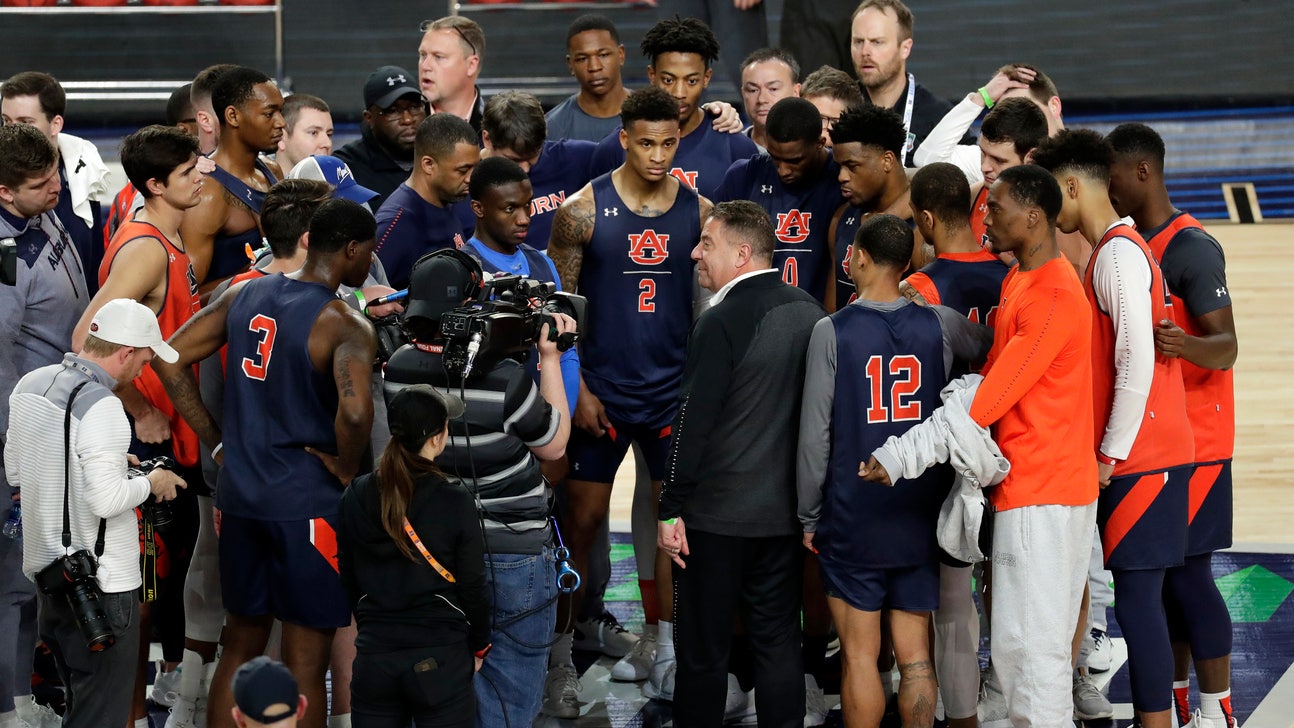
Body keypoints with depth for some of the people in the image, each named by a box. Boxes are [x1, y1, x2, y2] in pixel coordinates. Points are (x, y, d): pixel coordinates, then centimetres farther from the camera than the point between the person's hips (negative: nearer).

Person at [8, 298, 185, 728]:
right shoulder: (100, 406, -21)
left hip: (47, 571, 9)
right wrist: (150, 483, -7)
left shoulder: (30, 385, 5)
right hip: (100, 583, -9)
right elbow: (107, 499, -26)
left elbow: (14, 472, 16)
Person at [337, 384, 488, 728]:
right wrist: (480, 646, 10)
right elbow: (472, 586, -6)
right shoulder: (455, 502, -13)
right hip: (440, 660, -3)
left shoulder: (357, 496, -1)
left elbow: (349, 580, 9)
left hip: (373, 657, 3)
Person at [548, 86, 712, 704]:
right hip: (602, 391, -3)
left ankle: (660, 648, 16)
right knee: (583, 516, 1)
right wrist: (576, 389, -9)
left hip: (674, 391, 3)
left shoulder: (698, 211, 2)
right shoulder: (583, 210, -6)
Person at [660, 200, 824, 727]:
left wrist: (671, 509, -11)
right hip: (785, 514, 6)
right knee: (779, 642, 11)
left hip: (716, 516, -6)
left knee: (703, 649, 3)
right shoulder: (810, 313, 5)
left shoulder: (721, 322, -16)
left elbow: (693, 422, -16)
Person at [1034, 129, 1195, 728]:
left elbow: (1137, 362, -19)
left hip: (1140, 459, -9)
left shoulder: (1117, 252, -13)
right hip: (1144, 454, 9)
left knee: (1136, 598, -8)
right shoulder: (1120, 248, 17)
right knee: (1140, 597, 10)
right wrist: (1110, 452, 16)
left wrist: (1111, 455, -15)